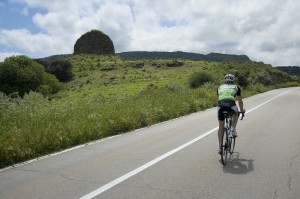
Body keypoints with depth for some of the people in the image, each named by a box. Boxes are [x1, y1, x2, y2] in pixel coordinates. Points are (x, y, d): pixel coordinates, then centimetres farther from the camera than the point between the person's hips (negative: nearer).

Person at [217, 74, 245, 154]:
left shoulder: (220, 87, 30)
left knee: (221, 126, 17)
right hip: (231, 104, -1)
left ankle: (220, 147, 18)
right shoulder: (236, 87, 26)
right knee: (236, 113, 36)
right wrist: (242, 110, 50)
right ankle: (233, 130, 22)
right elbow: (240, 101, 35)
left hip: (221, 105, 2)